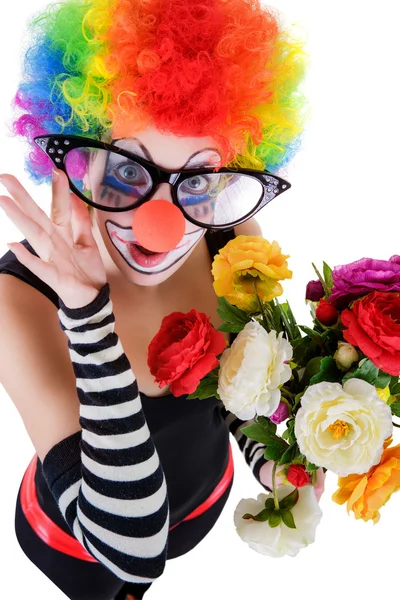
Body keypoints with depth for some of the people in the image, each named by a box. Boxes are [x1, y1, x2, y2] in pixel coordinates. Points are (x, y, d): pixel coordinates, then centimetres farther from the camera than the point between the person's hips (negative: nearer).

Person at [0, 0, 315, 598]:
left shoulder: (238, 242, -25)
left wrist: (264, 459, -20)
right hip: (78, 541, -3)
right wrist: (88, 316, -50)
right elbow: (128, 546, -40)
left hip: (207, 496, 3)